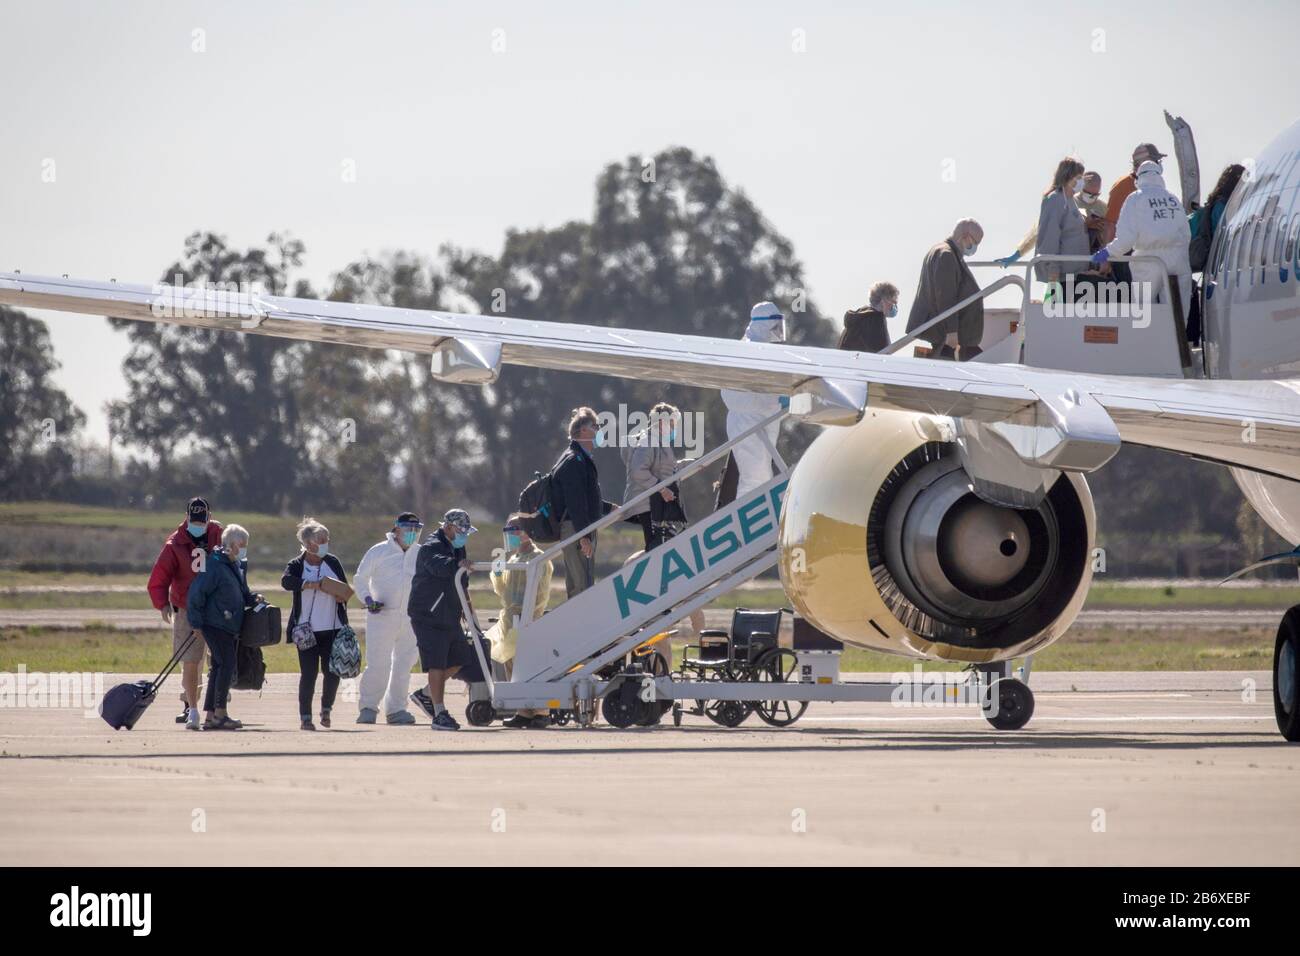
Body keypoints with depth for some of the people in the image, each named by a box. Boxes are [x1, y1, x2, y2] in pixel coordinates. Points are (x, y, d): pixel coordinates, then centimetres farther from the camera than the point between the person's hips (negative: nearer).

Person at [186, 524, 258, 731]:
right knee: (226, 665, -14)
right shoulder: (214, 565, -13)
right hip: (215, 625, -9)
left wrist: (253, 598, 4)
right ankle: (220, 714, -10)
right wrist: (196, 622, -14)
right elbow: (196, 593, -14)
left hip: (231, 627, 9)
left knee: (220, 668, 10)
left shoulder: (238, 566, 14)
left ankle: (210, 716, 14)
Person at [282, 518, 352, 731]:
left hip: (332, 628, 3)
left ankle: (326, 709, 22)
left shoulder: (333, 563, 10)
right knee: (308, 673, -4)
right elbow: (286, 581, -22)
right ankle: (305, 716, 4)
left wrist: (341, 595, -5)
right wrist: (312, 584, -32)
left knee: (332, 671, 0)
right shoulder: (297, 566, -1)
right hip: (307, 629, -3)